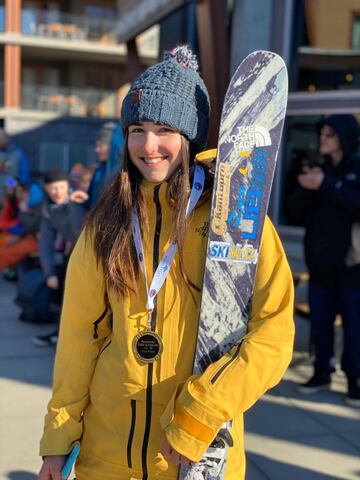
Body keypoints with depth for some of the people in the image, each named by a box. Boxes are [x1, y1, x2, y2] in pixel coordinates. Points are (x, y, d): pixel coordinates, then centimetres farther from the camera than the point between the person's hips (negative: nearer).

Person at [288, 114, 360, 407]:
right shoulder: (319, 170, 11)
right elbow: (297, 214, 5)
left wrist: (327, 185, -22)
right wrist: (306, 189, -13)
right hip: (320, 263, 4)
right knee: (320, 322, 9)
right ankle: (322, 373, 22)